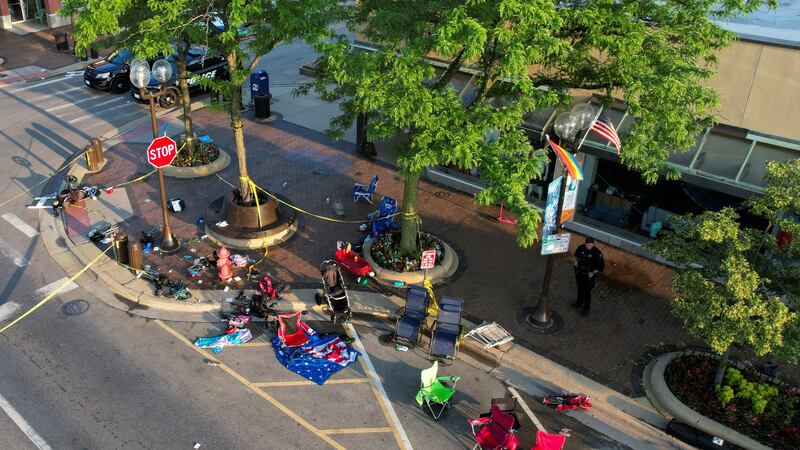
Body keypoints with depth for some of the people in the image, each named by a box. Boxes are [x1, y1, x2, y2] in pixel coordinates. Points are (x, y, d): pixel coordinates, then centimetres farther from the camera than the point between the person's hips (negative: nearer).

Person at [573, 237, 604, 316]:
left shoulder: (597, 253, -26)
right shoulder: (581, 247, -14)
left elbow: (601, 265, -16)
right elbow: (576, 253, 12)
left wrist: (593, 272, -19)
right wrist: (576, 261, -3)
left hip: (589, 275, -5)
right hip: (579, 272, 5)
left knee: (587, 292, 4)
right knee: (580, 288, 25)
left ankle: (586, 308, 23)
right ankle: (580, 302, 50)